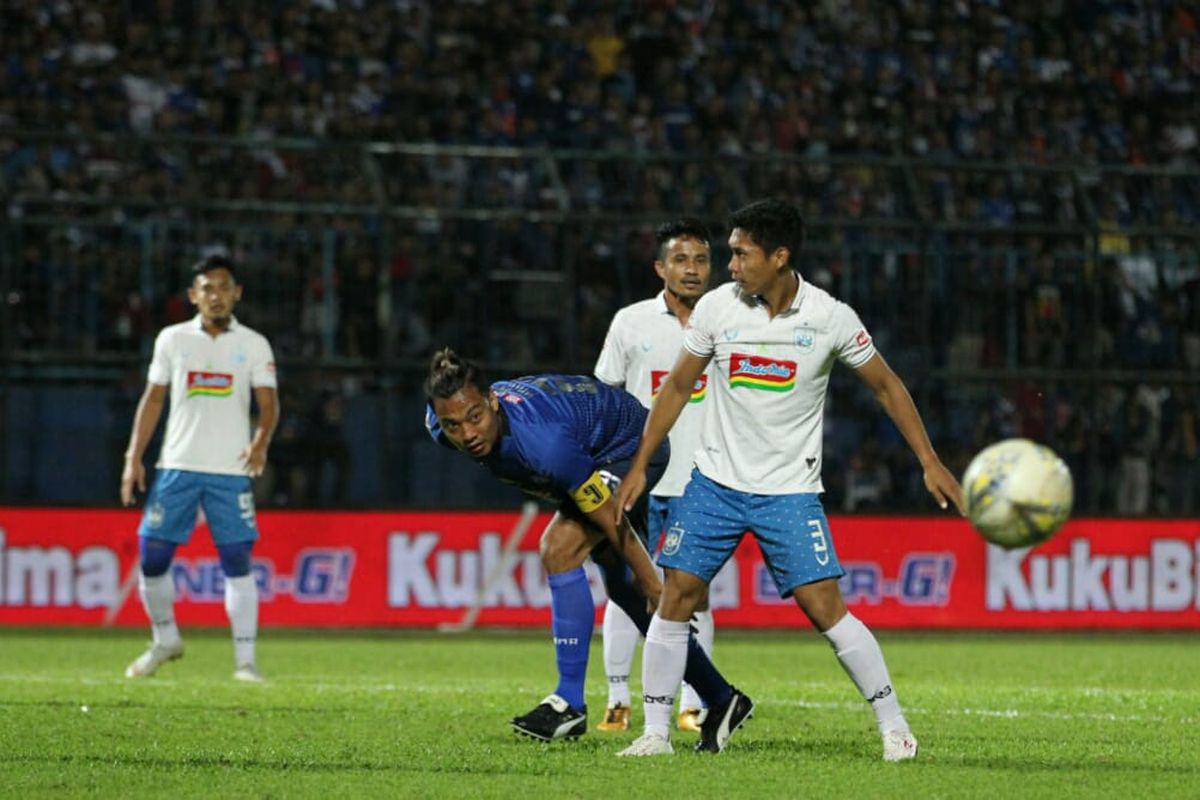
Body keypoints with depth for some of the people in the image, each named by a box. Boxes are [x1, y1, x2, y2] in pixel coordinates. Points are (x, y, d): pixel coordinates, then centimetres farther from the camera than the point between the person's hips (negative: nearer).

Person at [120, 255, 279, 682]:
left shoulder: (254, 345, 4)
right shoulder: (172, 339, 8)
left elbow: (268, 402, -1)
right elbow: (153, 399, 12)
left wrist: (261, 439, -22)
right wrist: (134, 457, 6)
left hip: (230, 471, -2)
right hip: (177, 466, 2)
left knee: (237, 562, -7)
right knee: (152, 556, -1)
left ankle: (245, 659, -3)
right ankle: (165, 639, 22)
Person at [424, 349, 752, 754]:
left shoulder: (544, 441, -43)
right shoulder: (440, 426, -22)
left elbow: (612, 521, -32)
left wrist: (653, 587, -23)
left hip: (633, 447, -9)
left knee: (559, 549, -25)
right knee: (623, 588, 12)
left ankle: (570, 703, -18)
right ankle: (719, 698, 24)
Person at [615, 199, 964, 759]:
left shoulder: (830, 318, -9)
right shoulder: (716, 308, -5)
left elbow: (886, 386, 4)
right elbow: (677, 387, 7)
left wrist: (929, 462, 1)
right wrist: (639, 466, 5)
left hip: (790, 490, -2)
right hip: (715, 482, 2)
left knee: (824, 608, -11)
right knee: (676, 595, -6)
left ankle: (893, 724, 1)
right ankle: (655, 731, 4)